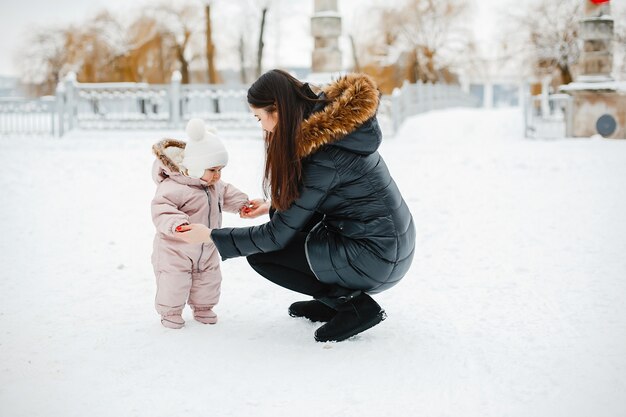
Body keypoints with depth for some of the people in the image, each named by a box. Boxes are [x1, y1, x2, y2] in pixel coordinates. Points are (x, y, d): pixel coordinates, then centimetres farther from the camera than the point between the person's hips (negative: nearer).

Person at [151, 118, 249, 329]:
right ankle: (170, 312, 19)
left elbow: (226, 194, 22)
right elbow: (162, 208, -36)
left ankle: (203, 308, 36)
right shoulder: (174, 186, -27)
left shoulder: (215, 185, 2)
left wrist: (241, 203, 10)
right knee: (174, 282, -3)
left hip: (206, 250, 7)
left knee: (209, 279, 15)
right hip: (176, 249, -7)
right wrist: (177, 224, -51)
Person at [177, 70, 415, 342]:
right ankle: (332, 301, 18)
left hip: (376, 260, -9)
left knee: (260, 255, -2)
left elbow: (277, 236, -15)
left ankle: (354, 305, -3)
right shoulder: (331, 122, 2)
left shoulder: (323, 157, -24)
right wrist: (274, 208, 19)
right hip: (392, 241, 9)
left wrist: (211, 236, -7)